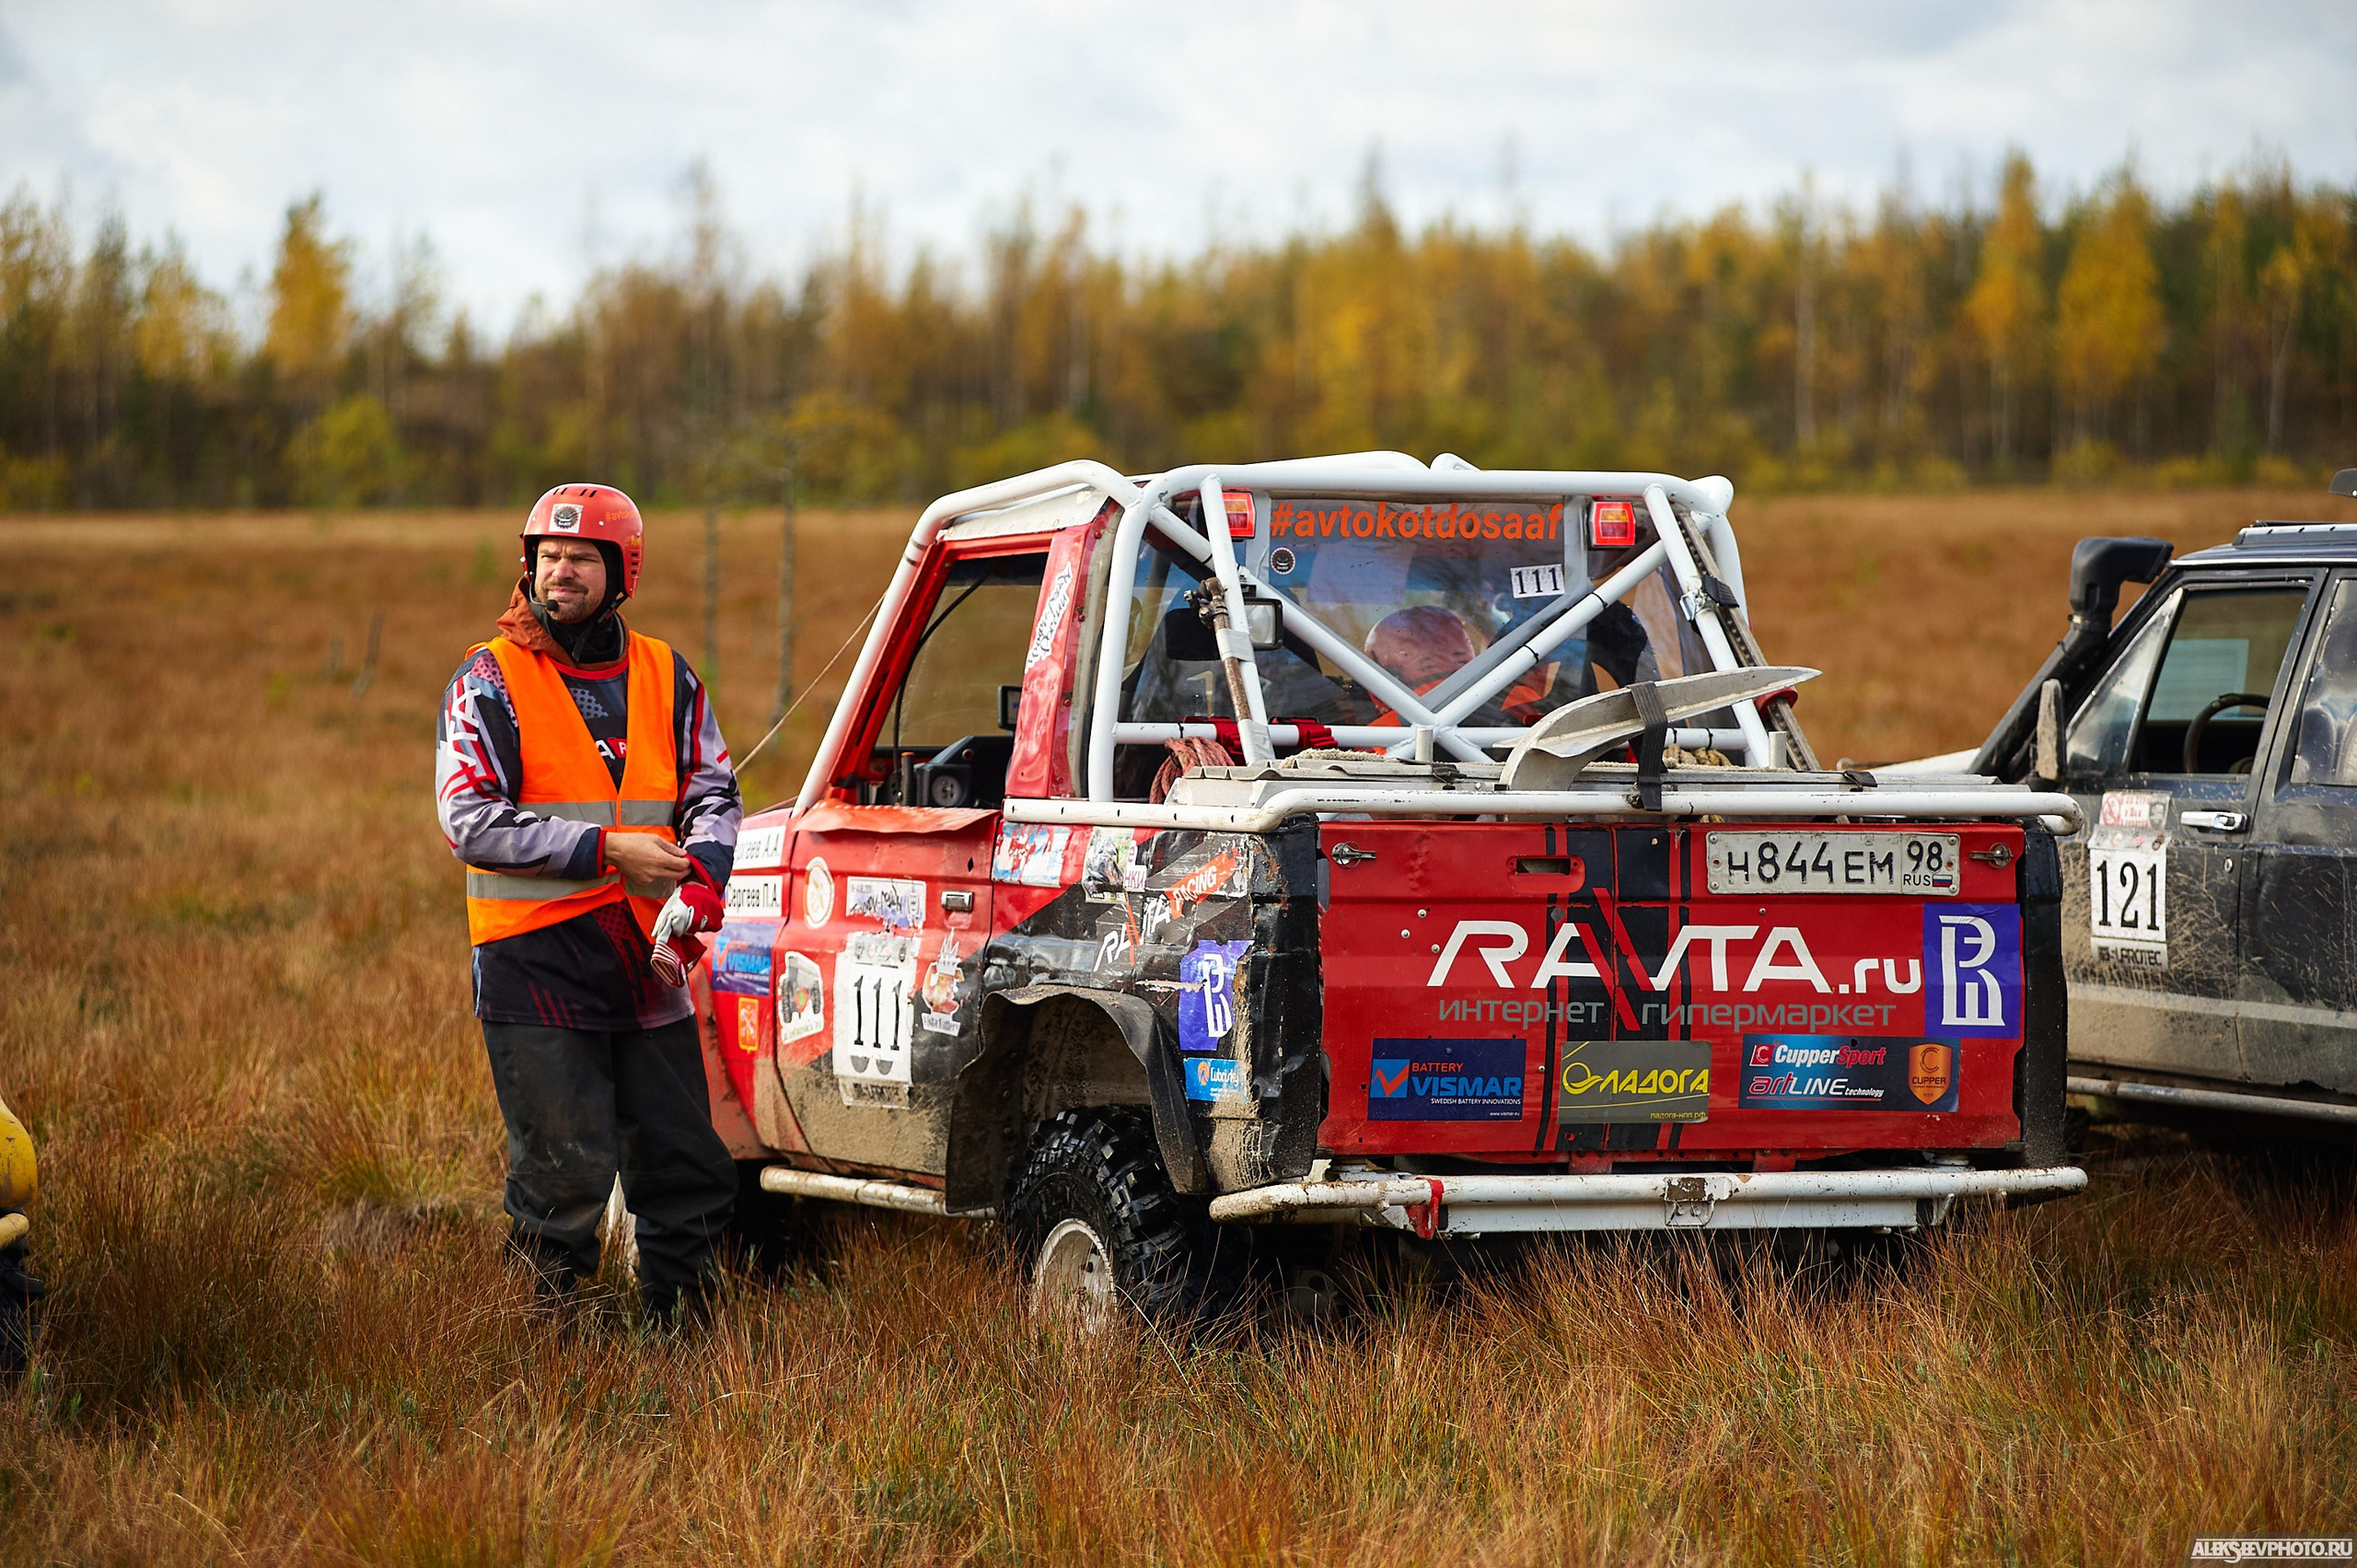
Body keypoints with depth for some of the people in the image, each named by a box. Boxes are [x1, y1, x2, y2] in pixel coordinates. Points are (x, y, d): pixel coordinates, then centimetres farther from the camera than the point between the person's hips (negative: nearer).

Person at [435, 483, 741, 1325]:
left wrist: (698, 882, -12)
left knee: (689, 1170, 7)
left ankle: (678, 1325, 21)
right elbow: (469, 819, -12)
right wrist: (607, 849, -18)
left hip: (644, 958, 5)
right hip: (535, 963, -5)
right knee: (565, 1176, -7)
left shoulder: (665, 678, 10)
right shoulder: (490, 682, -4)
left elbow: (713, 792, 10)